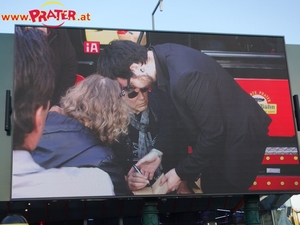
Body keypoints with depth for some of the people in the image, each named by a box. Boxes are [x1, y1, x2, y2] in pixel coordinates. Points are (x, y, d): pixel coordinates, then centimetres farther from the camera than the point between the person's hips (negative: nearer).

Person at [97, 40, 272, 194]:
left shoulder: (185, 76, -36)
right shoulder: (161, 55, -9)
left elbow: (212, 133, -26)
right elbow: (175, 110, 4)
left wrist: (182, 172, -15)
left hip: (241, 137, -8)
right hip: (220, 134, 8)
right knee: (210, 190, 21)